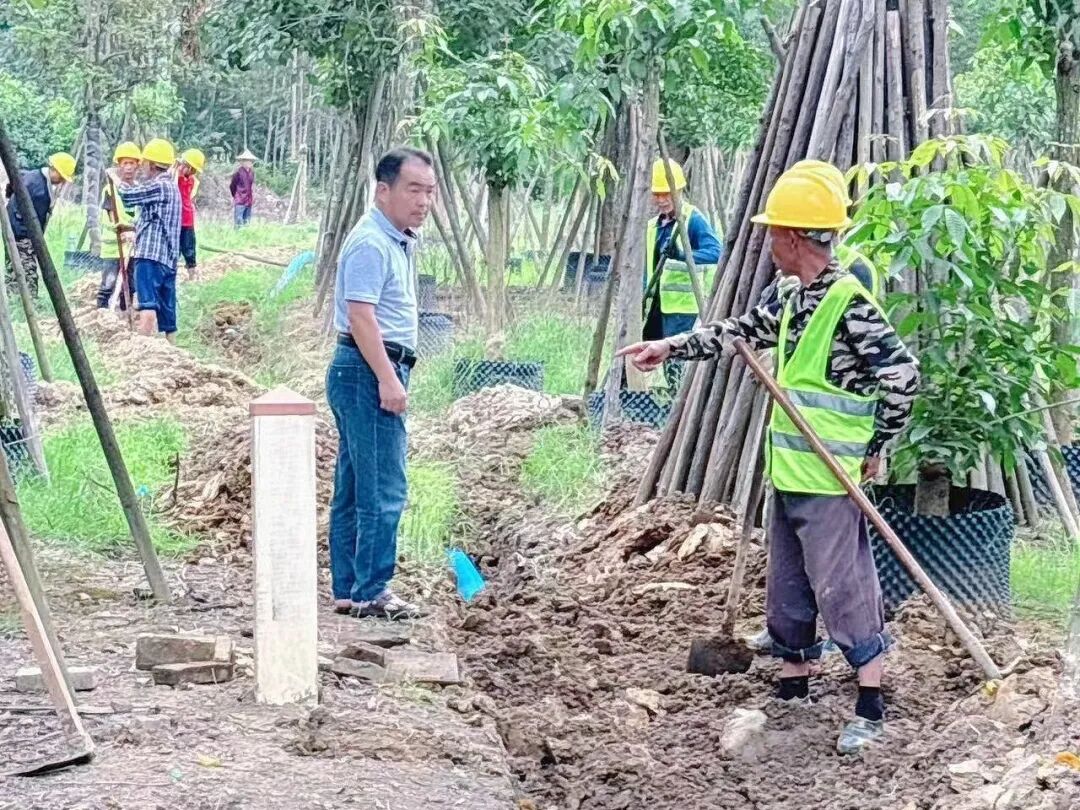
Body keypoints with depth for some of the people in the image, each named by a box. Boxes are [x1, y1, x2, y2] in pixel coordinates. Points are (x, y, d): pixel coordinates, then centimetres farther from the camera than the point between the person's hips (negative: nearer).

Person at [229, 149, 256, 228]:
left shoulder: (251, 172, 7)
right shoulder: (238, 171, -11)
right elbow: (232, 186, -2)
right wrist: (236, 196, 7)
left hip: (249, 203, 6)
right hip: (240, 202, -6)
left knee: (246, 224, 10)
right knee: (239, 224, -8)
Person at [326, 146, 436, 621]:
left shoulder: (400, 242, 18)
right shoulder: (371, 243, -14)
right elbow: (360, 316, -21)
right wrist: (388, 379, -25)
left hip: (379, 372, 11)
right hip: (369, 370, -11)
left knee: (353, 489, 12)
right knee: (383, 489, -9)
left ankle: (347, 590, 17)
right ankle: (371, 593, -6)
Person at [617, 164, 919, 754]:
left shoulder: (849, 303, -19)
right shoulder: (795, 301, 9)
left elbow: (903, 375, -21)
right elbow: (741, 331, 20)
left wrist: (875, 450, -13)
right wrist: (670, 347, 16)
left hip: (829, 482, -9)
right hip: (789, 474, 9)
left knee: (842, 585, -4)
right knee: (788, 585, 17)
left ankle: (871, 709, 4)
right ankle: (793, 691, 30)